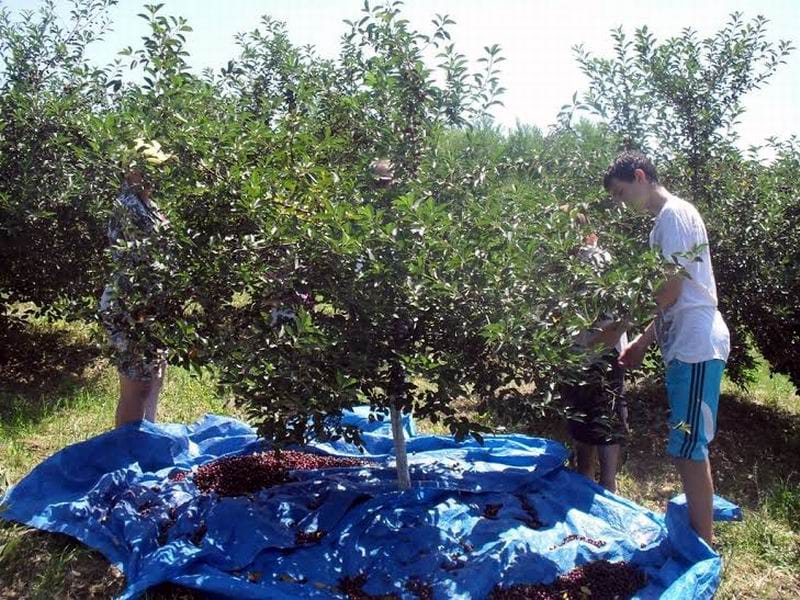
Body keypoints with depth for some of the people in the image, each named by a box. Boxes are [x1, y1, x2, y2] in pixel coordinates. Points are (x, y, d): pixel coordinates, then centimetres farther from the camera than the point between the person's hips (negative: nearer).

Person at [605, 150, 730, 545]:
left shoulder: (673, 214, -11)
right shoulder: (667, 218, 19)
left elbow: (669, 290, -17)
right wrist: (641, 344, 18)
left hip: (695, 347, -10)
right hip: (686, 346, 10)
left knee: (688, 449, -7)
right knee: (687, 447, 15)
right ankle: (699, 532, 25)